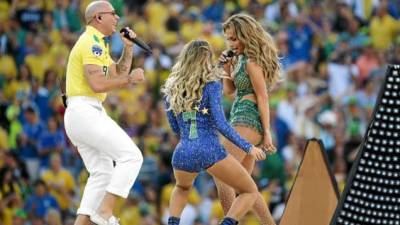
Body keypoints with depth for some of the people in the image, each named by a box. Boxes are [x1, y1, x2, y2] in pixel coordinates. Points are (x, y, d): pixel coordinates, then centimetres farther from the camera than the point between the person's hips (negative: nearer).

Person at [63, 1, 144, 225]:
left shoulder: (96, 43, 21)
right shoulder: (92, 43, -11)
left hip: (81, 114, 11)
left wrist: (128, 48, 15)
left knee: (102, 173, 9)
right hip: (85, 112, -11)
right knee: (131, 156, -13)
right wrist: (130, 79, -13)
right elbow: (97, 84, -21)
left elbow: (118, 75, 25)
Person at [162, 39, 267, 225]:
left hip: (183, 153, 5)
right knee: (250, 192, 12)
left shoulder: (171, 89, 11)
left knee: (182, 188, 38)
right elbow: (220, 124, -11)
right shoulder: (211, 84, -2)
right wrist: (248, 148, -6)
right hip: (210, 152, -4)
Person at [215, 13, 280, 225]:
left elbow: (263, 97, -13)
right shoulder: (241, 59, 16)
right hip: (243, 120, 10)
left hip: (247, 120, -10)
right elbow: (229, 90, 22)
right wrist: (227, 68, 5)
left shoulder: (252, 62, -11)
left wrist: (267, 132, -15)